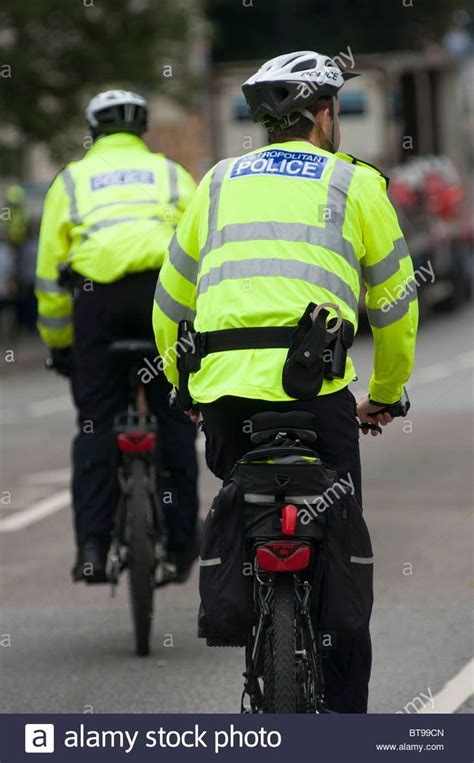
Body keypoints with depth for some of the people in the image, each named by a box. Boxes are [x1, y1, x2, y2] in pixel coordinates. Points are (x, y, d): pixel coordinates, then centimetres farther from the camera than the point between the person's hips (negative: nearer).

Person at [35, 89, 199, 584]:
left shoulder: (71, 179, 21)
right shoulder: (171, 174, 22)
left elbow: (49, 270, 16)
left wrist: (58, 343, 23)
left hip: (96, 297, 0)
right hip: (165, 289, 0)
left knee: (96, 426, 5)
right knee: (174, 421, 8)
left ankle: (92, 547, -4)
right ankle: (180, 543, 8)